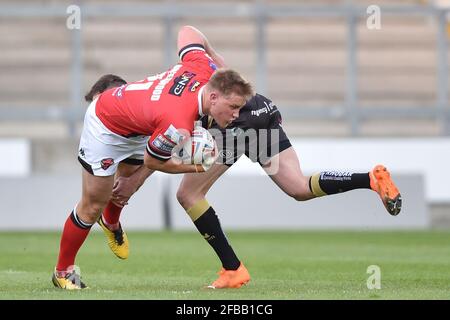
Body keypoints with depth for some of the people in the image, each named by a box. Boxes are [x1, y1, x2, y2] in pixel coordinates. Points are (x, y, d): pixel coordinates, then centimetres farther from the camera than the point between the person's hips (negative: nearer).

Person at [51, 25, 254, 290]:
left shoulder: (204, 67, -25)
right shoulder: (179, 125, -42)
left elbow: (187, 32, -3)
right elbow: (153, 161, -21)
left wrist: (217, 58, 5)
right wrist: (195, 168, -14)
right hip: (105, 127, -8)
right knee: (93, 206, 2)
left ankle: (110, 222, 55)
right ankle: (63, 271, 19)